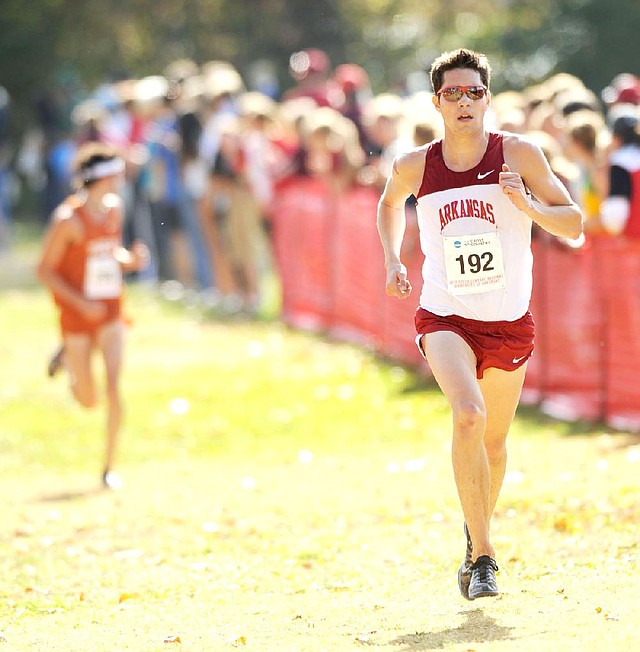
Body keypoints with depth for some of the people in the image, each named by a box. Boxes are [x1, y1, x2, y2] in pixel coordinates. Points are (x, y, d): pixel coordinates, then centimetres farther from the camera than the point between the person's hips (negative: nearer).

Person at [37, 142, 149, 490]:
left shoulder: (114, 208, 3)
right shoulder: (69, 219, -16)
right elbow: (44, 269, -13)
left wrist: (132, 259, -4)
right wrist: (81, 302, -21)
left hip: (110, 313, 4)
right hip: (76, 316, -4)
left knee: (114, 389, -11)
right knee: (88, 400, 7)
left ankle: (109, 467, 0)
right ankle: (68, 358, 42)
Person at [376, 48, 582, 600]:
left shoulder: (518, 154, -7)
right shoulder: (415, 166, -3)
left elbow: (574, 226, -6)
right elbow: (390, 204, 21)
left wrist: (526, 205, -23)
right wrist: (393, 261, 7)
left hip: (509, 322, 1)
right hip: (445, 317, -1)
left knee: (494, 440, 15)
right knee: (469, 415, -27)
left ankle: (477, 532, 46)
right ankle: (483, 556, -20)